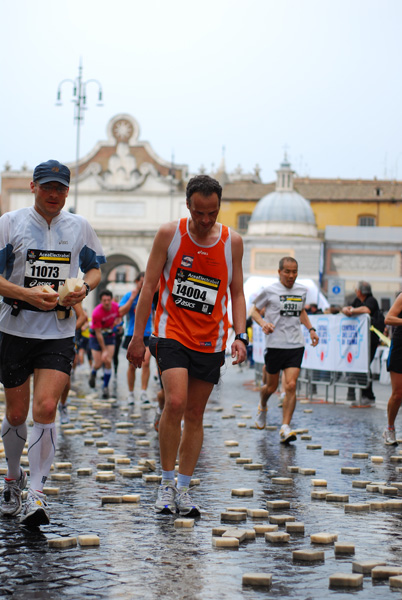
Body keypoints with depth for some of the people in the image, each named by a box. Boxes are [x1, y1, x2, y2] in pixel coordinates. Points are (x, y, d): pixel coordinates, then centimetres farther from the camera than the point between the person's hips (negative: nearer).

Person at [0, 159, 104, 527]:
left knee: (45, 409, -14)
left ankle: (36, 493, -8)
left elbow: (95, 268, 18)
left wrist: (84, 288, -4)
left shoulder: (80, 227, 6)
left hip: (59, 334, 0)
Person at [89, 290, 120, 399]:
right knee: (98, 364, -7)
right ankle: (93, 373, 31)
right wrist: (104, 350, -20)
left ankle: (105, 387, 3)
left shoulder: (116, 306, -12)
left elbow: (118, 317, 13)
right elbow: (98, 334, -22)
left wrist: (117, 322, -12)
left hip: (110, 336, 3)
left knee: (108, 361, -10)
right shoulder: (96, 313, -27)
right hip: (96, 338, -3)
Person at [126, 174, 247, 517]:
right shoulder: (169, 235, -5)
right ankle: (166, 484, -6)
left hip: (210, 341, 3)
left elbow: (237, 293, 8)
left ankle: (183, 489, 17)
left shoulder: (232, 242, 1)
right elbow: (149, 287, 0)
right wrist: (138, 337, -3)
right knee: (175, 402, -20)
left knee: (195, 415, 7)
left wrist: (240, 337, -4)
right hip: (172, 332, -3)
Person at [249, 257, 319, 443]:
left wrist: (311, 329, 15)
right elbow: (254, 310, 6)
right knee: (271, 386, 10)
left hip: (296, 345, 2)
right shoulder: (269, 291, -3)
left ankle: (285, 428, -11)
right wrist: (263, 323, -14)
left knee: (291, 386, -12)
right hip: (274, 344, -2)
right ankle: (262, 407, 45)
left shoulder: (302, 291, 9)